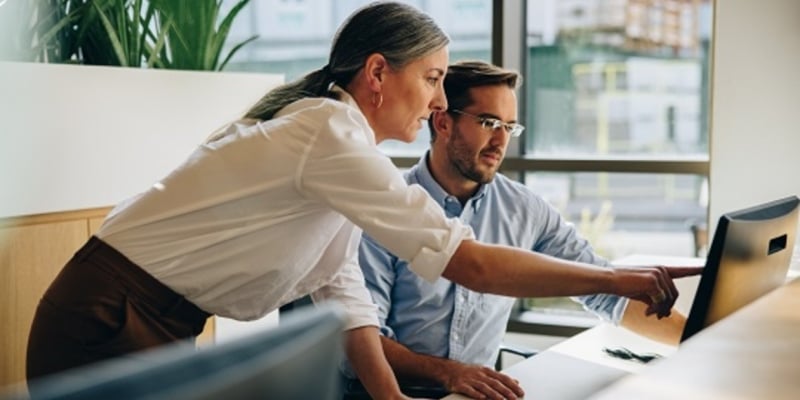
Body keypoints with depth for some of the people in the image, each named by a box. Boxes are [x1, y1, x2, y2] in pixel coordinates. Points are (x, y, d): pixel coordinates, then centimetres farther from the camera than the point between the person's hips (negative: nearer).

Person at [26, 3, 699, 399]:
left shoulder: (331, 138, 7)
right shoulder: (331, 139, -23)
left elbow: (339, 292, 4)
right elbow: (471, 263, -25)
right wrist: (618, 279, -16)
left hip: (156, 328, 9)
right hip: (104, 328, -9)